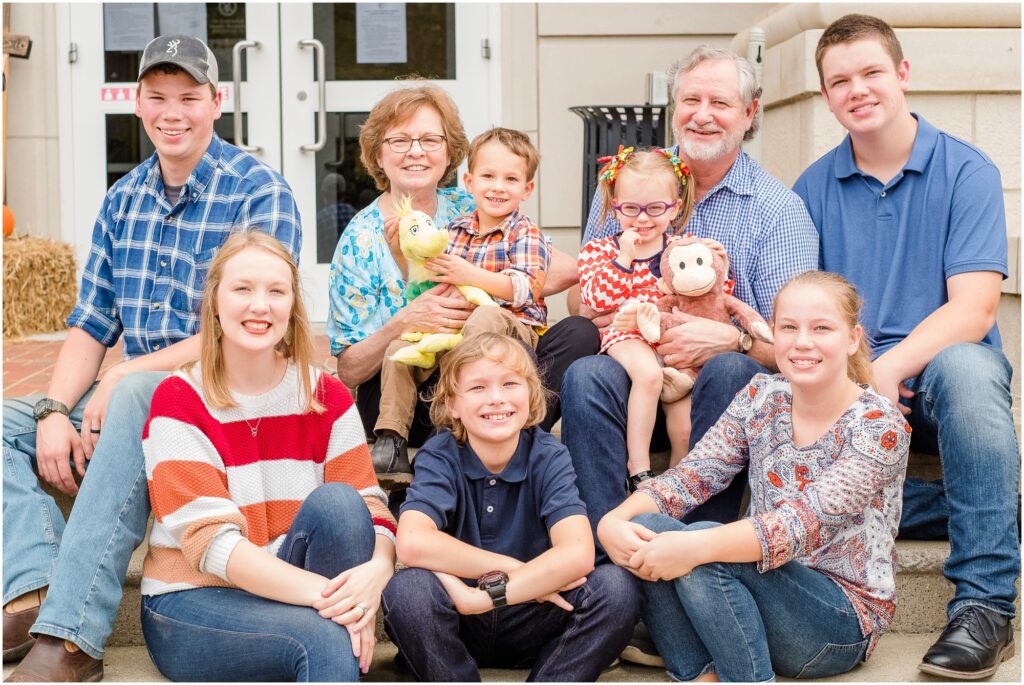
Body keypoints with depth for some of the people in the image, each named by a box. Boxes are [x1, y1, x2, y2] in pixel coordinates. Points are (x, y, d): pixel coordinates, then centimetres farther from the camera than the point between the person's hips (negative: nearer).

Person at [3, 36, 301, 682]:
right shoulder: (124, 199, 12)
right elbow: (91, 323, 10)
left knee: (136, 399, -37)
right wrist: (56, 410, -9)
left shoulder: (261, 194, -8)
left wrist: (123, 376, -20)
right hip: (131, 393, 8)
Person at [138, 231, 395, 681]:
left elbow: (370, 508, -6)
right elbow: (209, 540, -19)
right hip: (191, 601, -4)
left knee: (337, 502, -26)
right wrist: (319, 591, -33)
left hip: (306, 598, 4)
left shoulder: (327, 396, 2)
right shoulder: (178, 401, -9)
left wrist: (377, 570, -31)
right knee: (322, 636, -34)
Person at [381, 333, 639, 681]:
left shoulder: (549, 456, -8)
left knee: (616, 588, -25)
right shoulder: (440, 456, -10)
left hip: (532, 620, 1)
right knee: (406, 589, -32)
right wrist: (517, 572, -26)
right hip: (458, 626, -1)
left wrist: (485, 594, -29)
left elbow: (577, 553, -24)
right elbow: (412, 542, -29)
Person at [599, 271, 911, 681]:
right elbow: (692, 475, -7)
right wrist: (614, 520, -27)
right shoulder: (761, 398, 3)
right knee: (645, 529, -20)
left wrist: (696, 546, -41)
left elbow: (808, 521, -28)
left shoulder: (879, 424, -14)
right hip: (762, 595, 6)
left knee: (703, 548, -31)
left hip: (844, 619, -5)